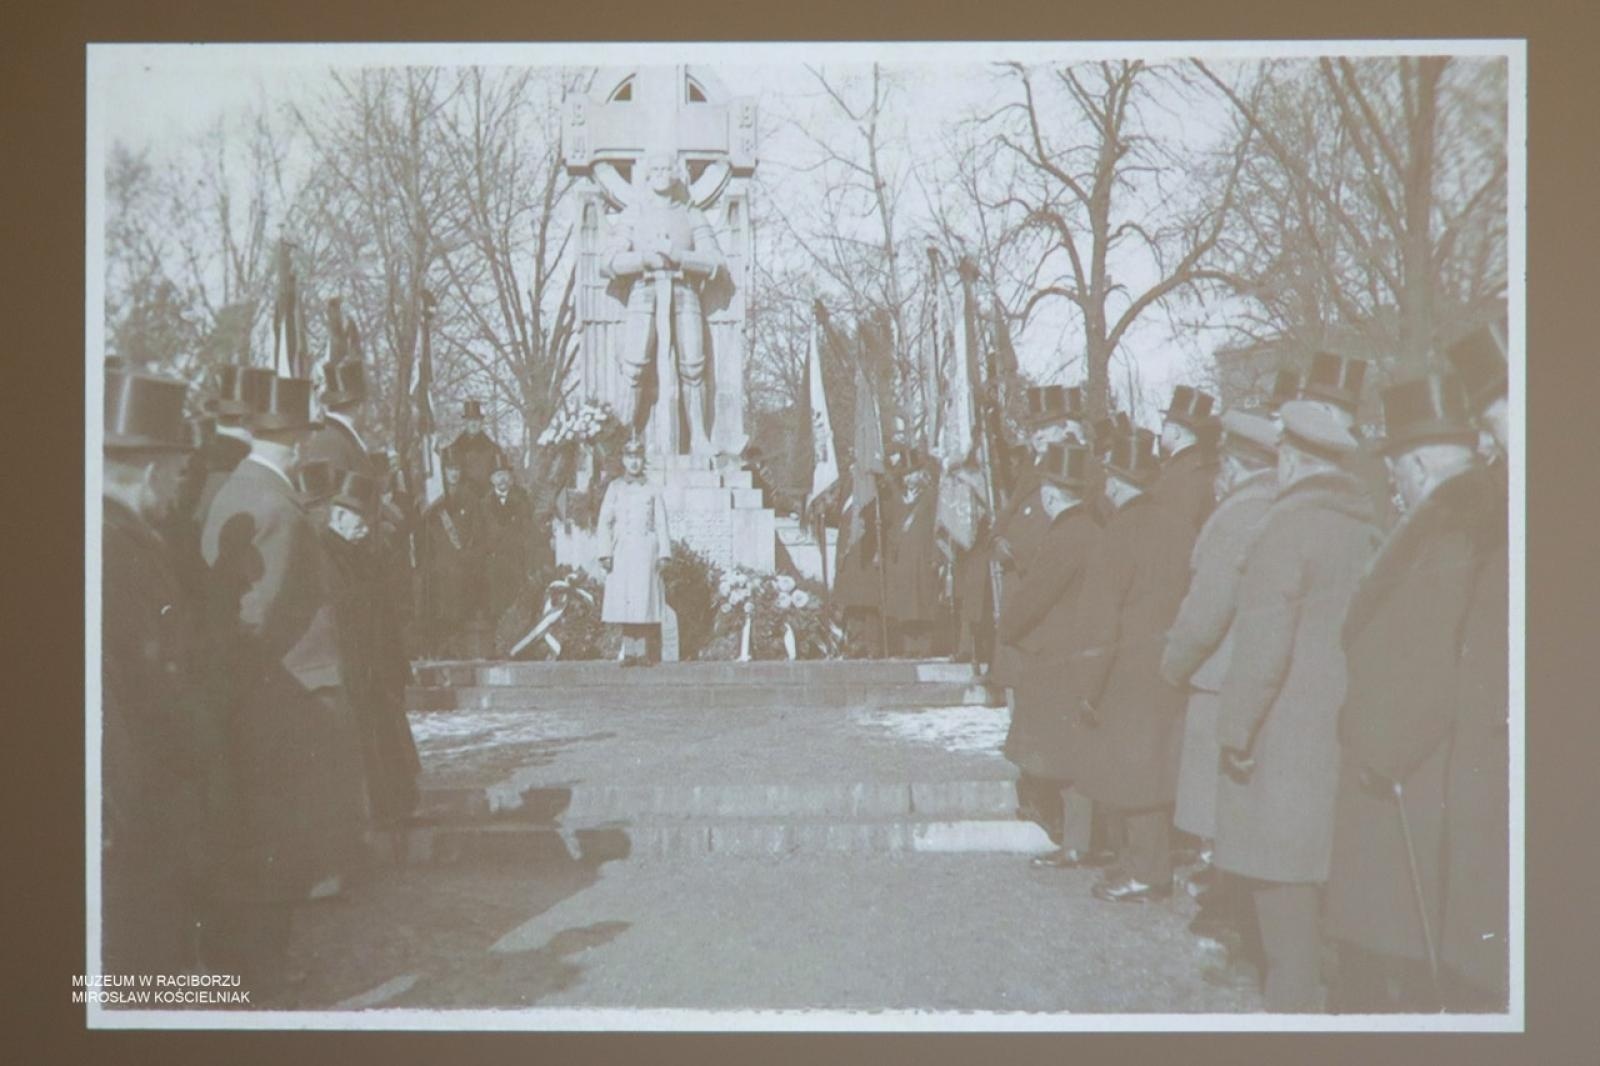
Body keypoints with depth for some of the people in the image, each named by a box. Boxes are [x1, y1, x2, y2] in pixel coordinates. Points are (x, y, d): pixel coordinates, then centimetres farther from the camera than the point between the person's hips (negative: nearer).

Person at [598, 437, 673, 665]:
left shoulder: (653, 490, 8)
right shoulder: (614, 488, 9)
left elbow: (662, 524, 7)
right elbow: (605, 522, 5)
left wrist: (664, 553, -2)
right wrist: (605, 553, -5)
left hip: (646, 551, -1)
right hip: (622, 552, 1)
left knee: (644, 599, -4)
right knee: (623, 601, -1)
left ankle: (643, 653, -1)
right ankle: (629, 653, 3)